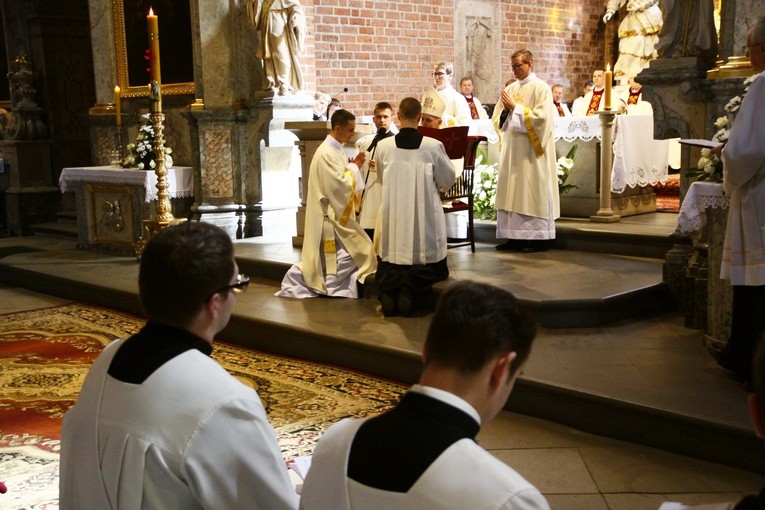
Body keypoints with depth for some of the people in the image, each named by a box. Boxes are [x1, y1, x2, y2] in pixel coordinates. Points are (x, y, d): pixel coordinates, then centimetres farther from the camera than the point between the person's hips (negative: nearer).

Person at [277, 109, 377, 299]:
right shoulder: (326, 153, -20)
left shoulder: (335, 150, 11)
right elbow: (339, 185, -23)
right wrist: (353, 168, -10)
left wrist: (353, 165, 3)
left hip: (335, 213, 10)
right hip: (330, 215, -10)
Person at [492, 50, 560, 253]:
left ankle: (538, 238, 0)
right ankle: (515, 237, 10)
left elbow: (541, 117, -16)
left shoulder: (541, 88, -5)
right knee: (512, 192, 5)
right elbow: (498, 120, 14)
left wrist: (515, 107, -14)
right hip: (512, 149, 7)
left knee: (533, 192, -5)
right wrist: (506, 110, -7)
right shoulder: (510, 89, 14)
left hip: (531, 151, -6)